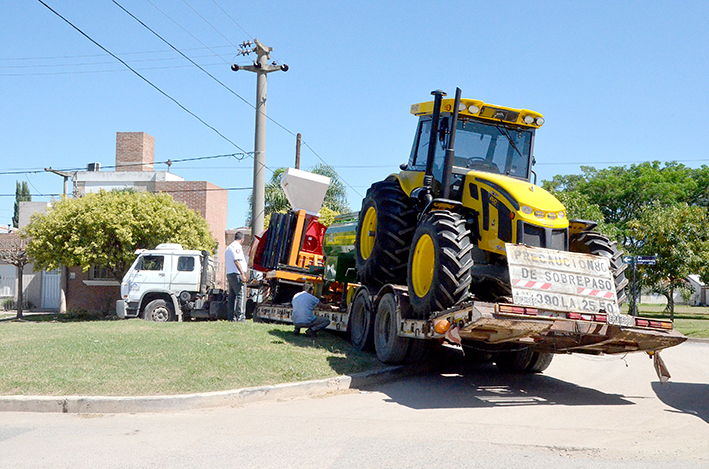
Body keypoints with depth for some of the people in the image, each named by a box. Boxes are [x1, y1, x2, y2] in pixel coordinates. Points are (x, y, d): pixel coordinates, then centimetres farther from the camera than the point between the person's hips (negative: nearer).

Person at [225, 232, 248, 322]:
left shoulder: (228, 247, 23)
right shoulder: (237, 247, -8)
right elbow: (236, 261, -18)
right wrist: (243, 274, -23)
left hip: (229, 273, 10)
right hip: (237, 274, -10)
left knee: (231, 296, 9)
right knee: (241, 295, -11)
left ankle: (230, 317, 8)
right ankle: (240, 317, -17)